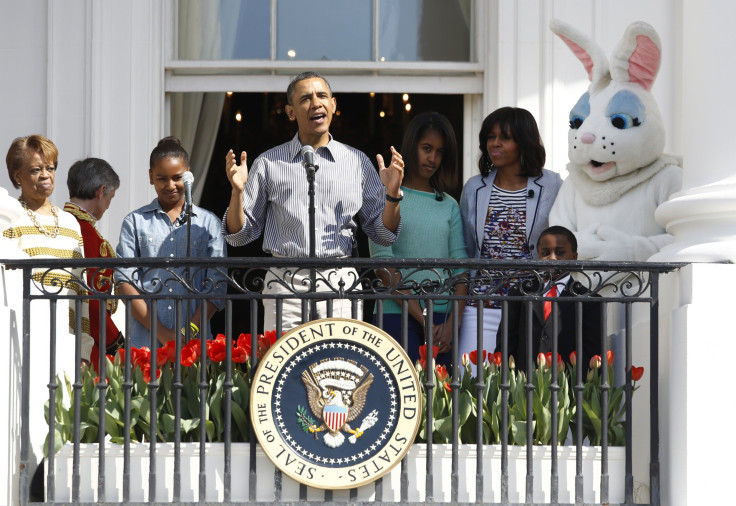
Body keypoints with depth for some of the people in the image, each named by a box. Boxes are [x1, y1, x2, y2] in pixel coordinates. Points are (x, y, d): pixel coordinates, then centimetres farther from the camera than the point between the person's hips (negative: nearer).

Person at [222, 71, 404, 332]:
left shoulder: (358, 162, 11)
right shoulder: (268, 163, 9)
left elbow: (383, 235, 13)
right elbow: (240, 235, 11)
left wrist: (392, 195, -3)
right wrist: (237, 192, -5)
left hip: (340, 283, 1)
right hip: (285, 285, -1)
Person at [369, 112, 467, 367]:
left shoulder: (449, 206, 15)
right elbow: (383, 264, -5)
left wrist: (452, 323, -7)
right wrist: (422, 319, -12)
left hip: (443, 314, 4)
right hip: (398, 313, -4)